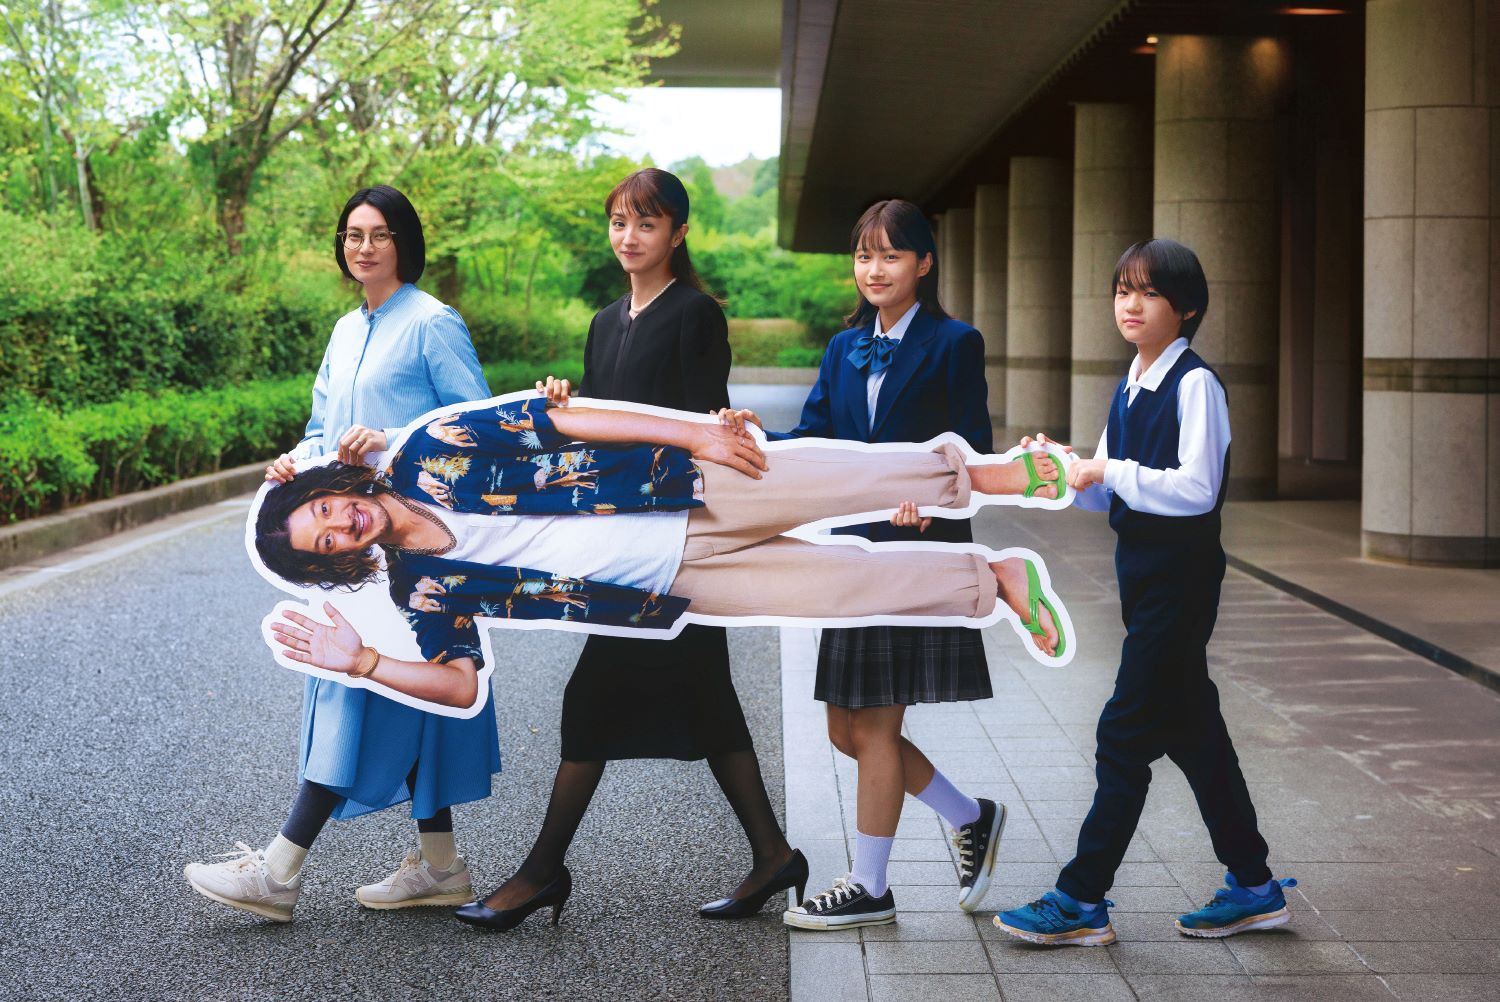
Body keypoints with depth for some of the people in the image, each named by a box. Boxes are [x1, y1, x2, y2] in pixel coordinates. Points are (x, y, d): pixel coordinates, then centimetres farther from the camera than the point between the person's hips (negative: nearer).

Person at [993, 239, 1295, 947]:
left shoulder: (1194, 384, -13)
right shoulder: (1131, 387, 12)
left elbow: (1195, 488, -21)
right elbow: (1107, 496, 15)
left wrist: (1109, 471, -20)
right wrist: (1063, 472, -4)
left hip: (1180, 577, -9)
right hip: (1142, 574, 9)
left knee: (1125, 734, -6)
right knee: (1191, 730, 14)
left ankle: (1081, 902, 0)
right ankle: (1253, 886, 25)